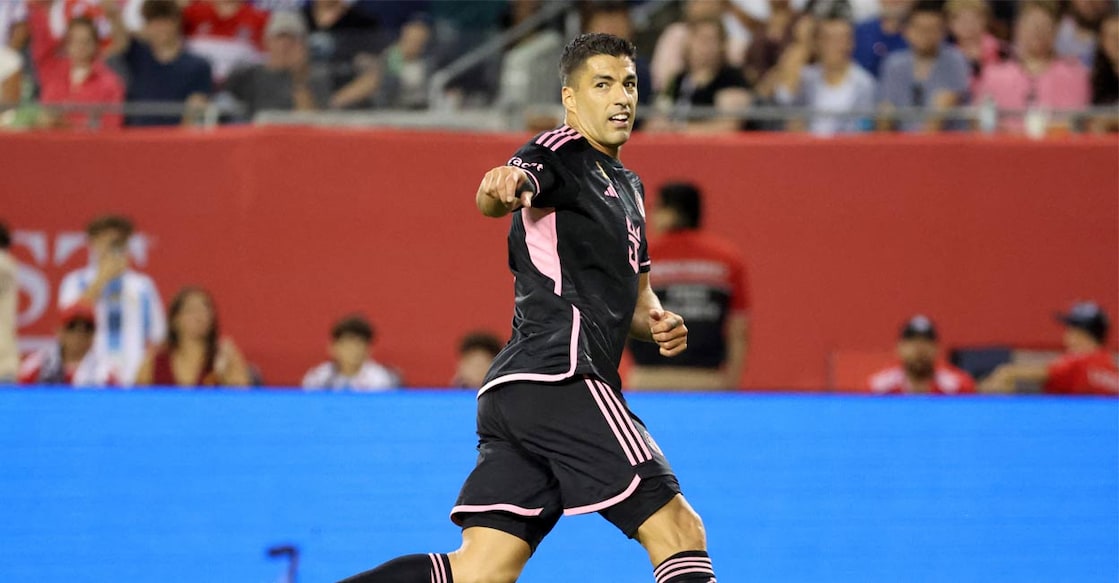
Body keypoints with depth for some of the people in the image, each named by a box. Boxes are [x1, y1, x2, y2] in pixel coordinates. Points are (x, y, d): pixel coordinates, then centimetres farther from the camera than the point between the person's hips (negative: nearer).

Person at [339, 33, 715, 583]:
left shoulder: (626, 186, 27)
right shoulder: (560, 153, -2)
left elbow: (635, 293, 35)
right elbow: (492, 201, -24)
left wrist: (655, 320, 11)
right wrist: (501, 187, -49)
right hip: (560, 378, -9)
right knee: (679, 533, -9)